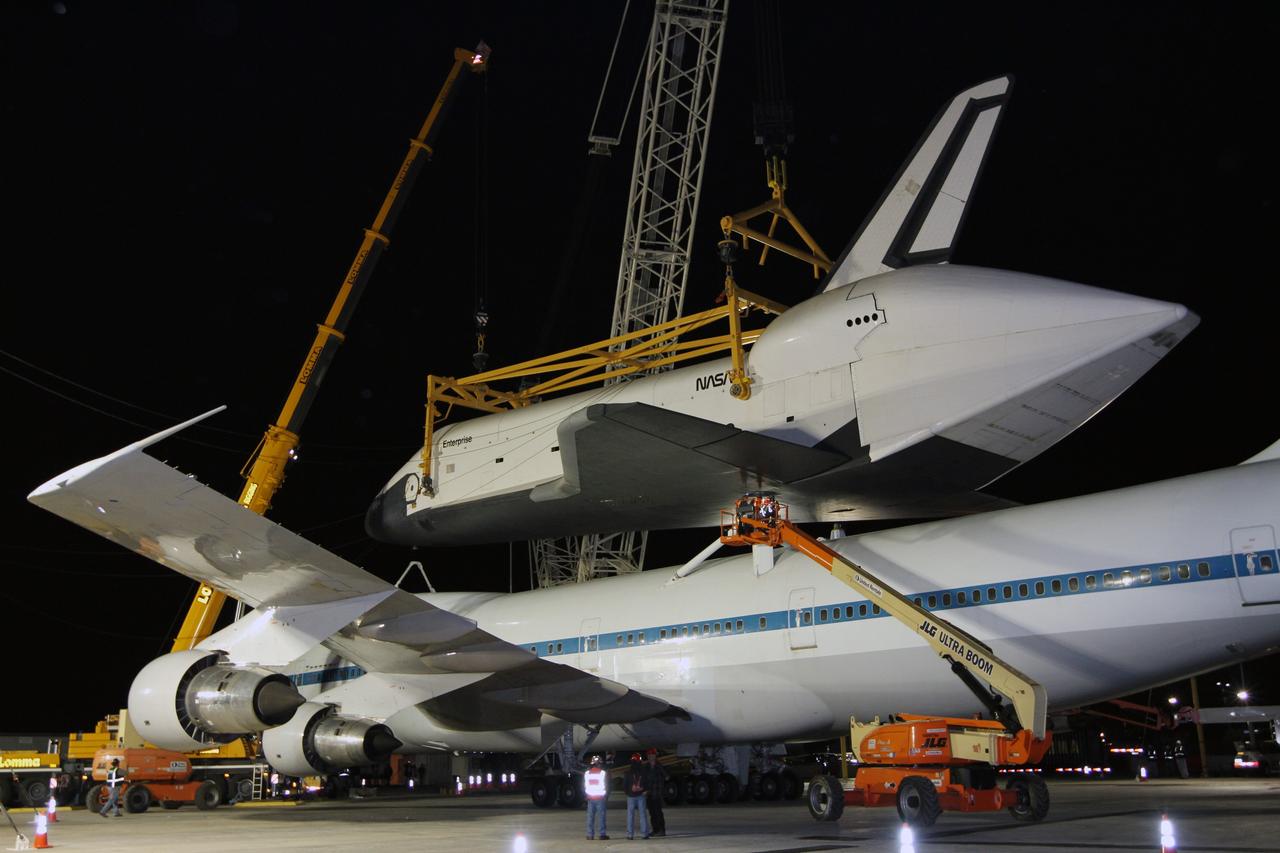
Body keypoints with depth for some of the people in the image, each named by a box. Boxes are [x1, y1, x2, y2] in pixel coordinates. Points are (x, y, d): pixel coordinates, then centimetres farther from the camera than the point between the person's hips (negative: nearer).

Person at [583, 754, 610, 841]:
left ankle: (590, 835, 6)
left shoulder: (587, 774, 3)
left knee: (590, 817, 7)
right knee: (602, 816, 1)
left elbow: (584, 787, 9)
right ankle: (602, 834, -2)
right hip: (601, 798, -3)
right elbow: (606, 786, -4)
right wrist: (606, 797, 8)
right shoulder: (603, 773, -7)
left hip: (590, 798, 3)